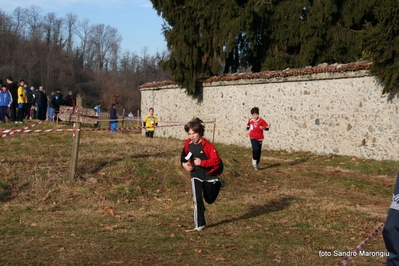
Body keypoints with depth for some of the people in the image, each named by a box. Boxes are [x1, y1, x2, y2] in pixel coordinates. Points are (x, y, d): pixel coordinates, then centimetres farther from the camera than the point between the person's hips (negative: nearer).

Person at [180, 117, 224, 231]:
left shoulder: (207, 145, -22)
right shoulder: (188, 144, -6)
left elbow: (216, 161, -26)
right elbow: (184, 155, 14)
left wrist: (201, 162, -31)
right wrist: (184, 163, -5)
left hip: (209, 175, -3)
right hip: (196, 175, 3)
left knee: (210, 200, 18)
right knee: (197, 199, -12)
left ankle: (217, 184, 47)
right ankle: (199, 224, -1)